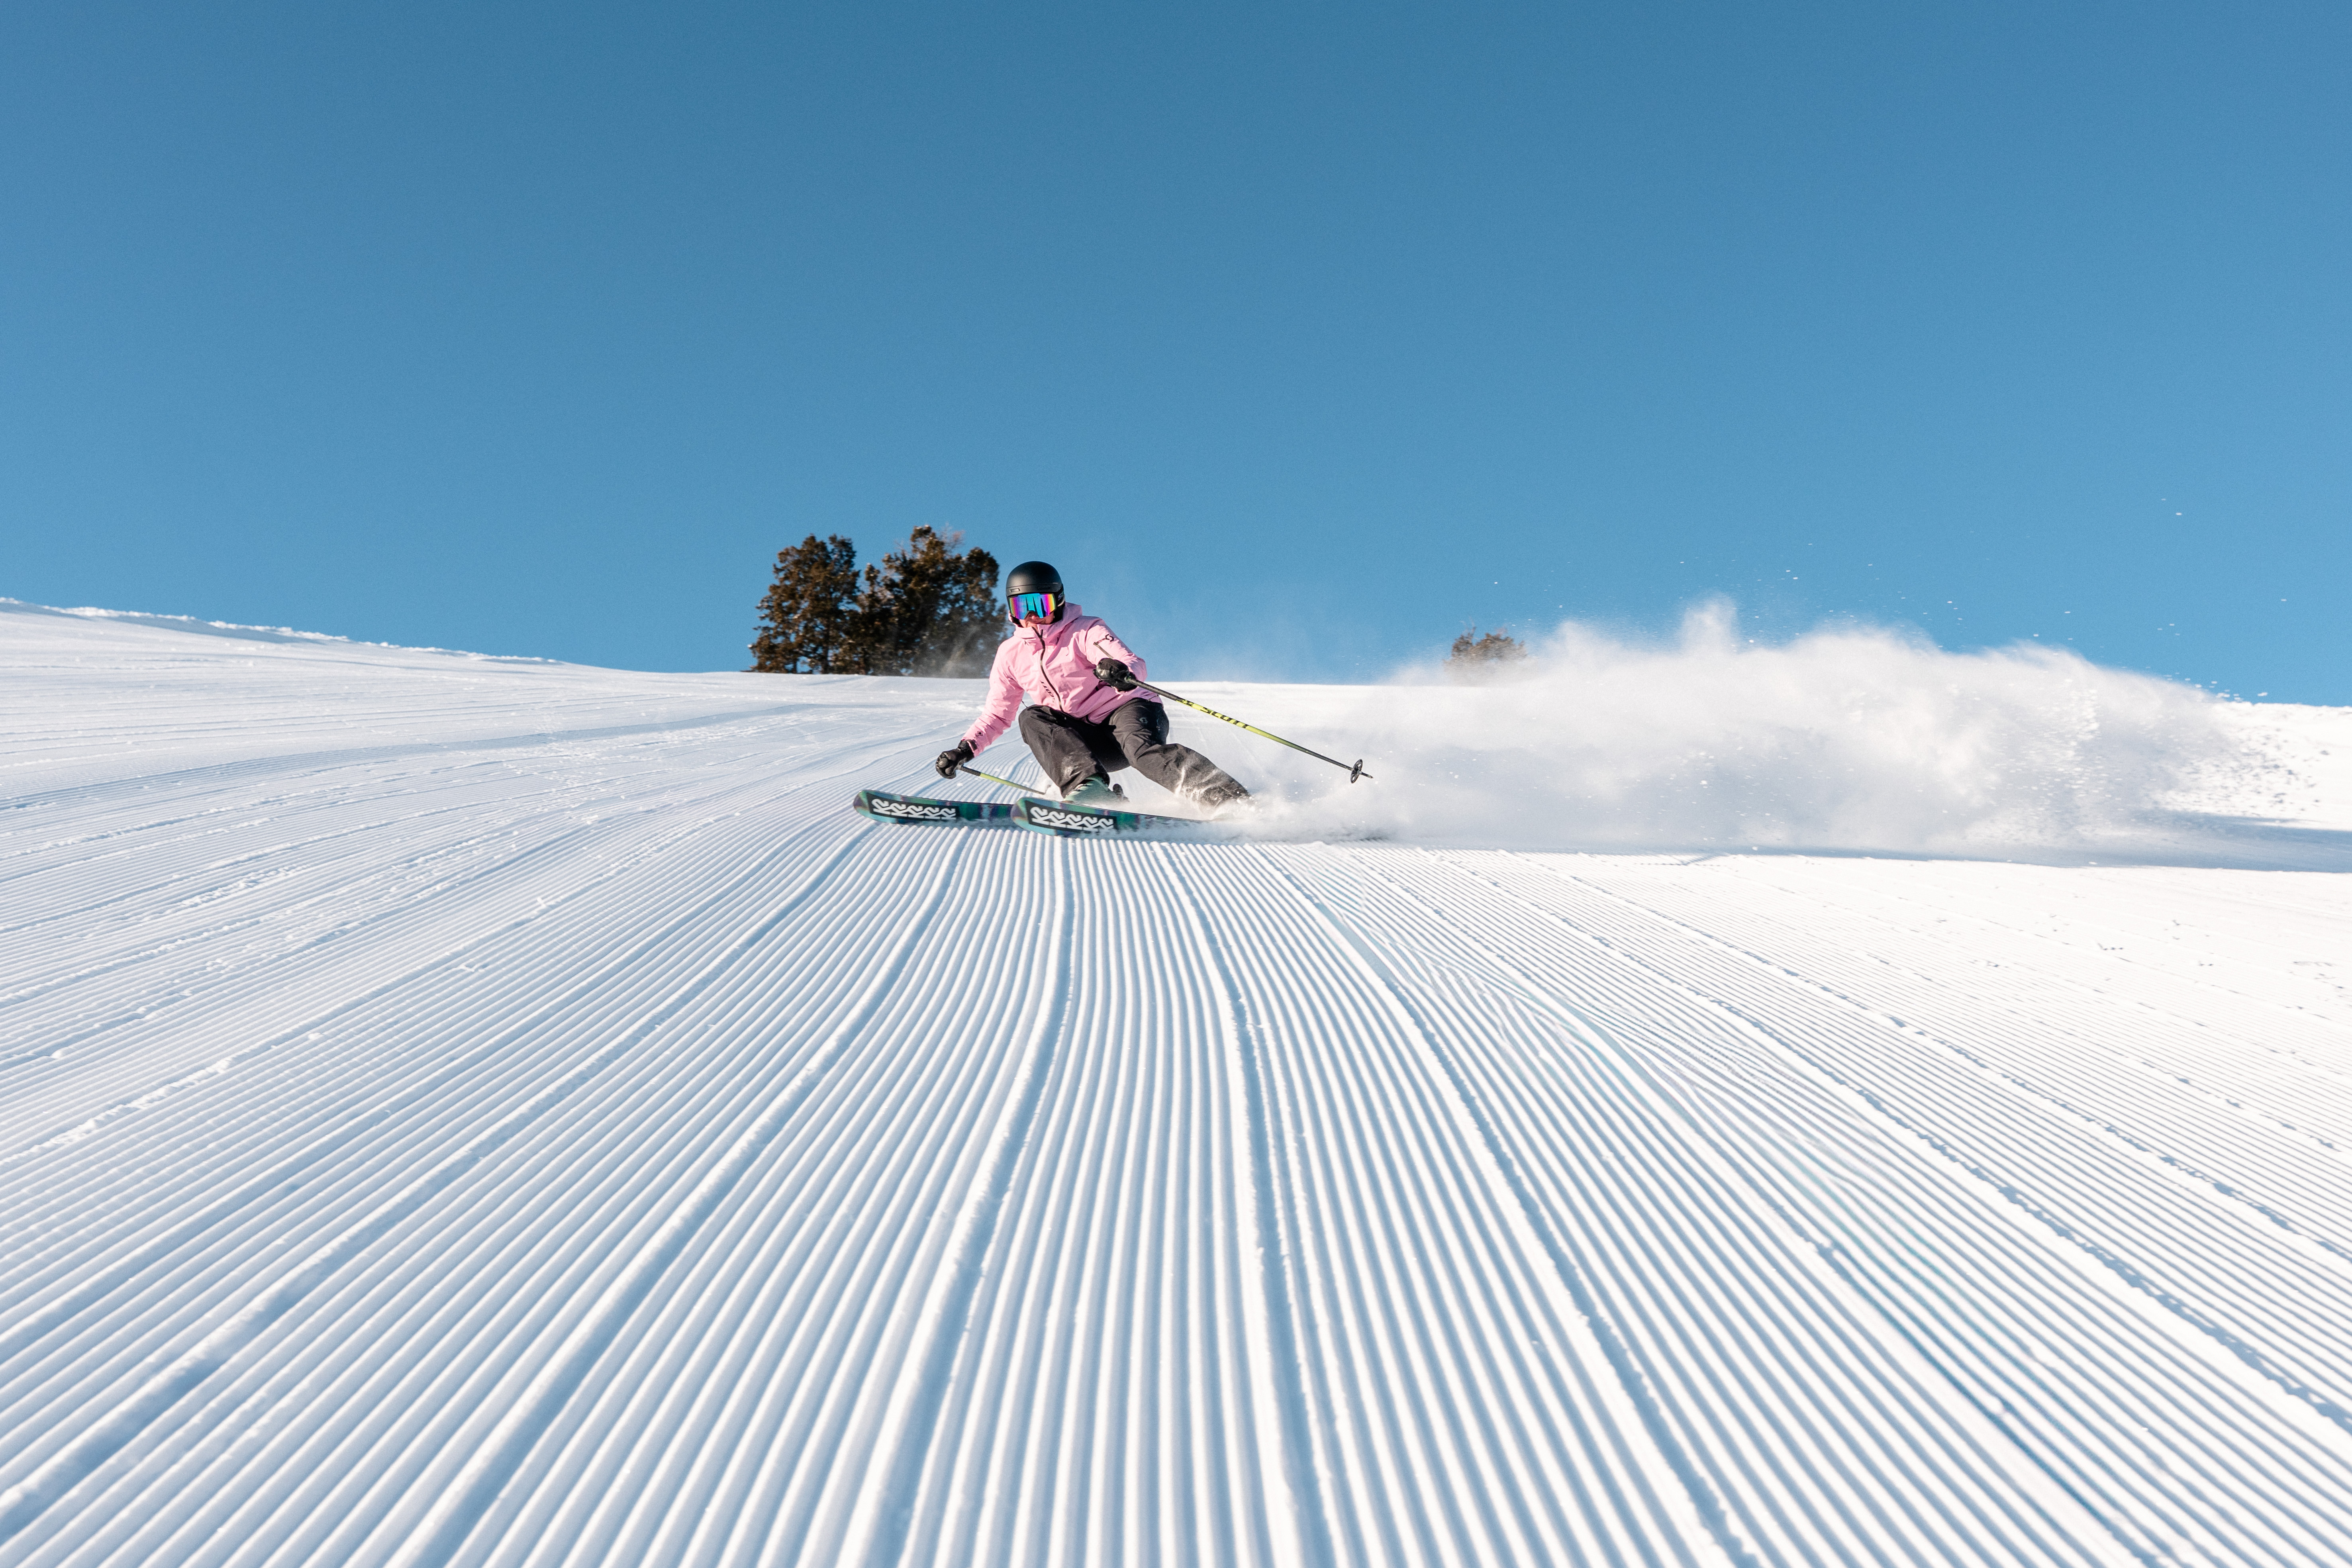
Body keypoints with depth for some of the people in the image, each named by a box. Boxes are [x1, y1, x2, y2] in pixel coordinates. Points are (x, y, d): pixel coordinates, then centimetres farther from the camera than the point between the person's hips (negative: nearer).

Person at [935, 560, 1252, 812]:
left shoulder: (1085, 632, -3)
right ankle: (1090, 788, -38)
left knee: (1142, 749, -36)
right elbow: (996, 715, 20)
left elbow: (1135, 664, -19)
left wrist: (1123, 673, -43)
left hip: (1128, 710, -4)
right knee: (1032, 718, -19)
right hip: (1087, 742, 5)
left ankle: (1233, 801, -50)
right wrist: (965, 749, 4)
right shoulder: (1011, 654, 12)